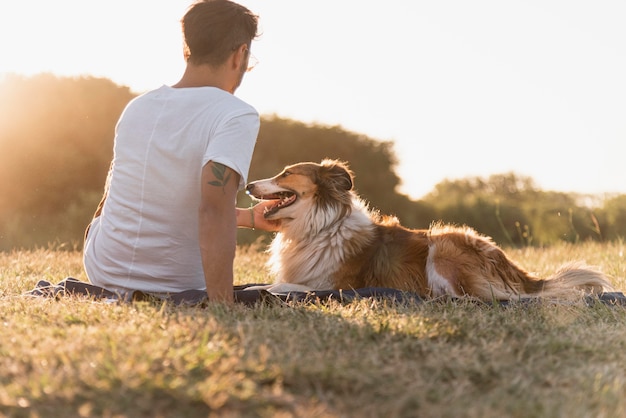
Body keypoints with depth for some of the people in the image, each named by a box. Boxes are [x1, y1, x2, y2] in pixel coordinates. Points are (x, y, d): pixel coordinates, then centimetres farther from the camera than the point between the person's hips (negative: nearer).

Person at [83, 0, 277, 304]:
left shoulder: (136, 107, 2)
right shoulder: (237, 116, -18)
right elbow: (214, 207, -32)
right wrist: (221, 306, -33)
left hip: (101, 272, 2)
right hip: (173, 288, -1)